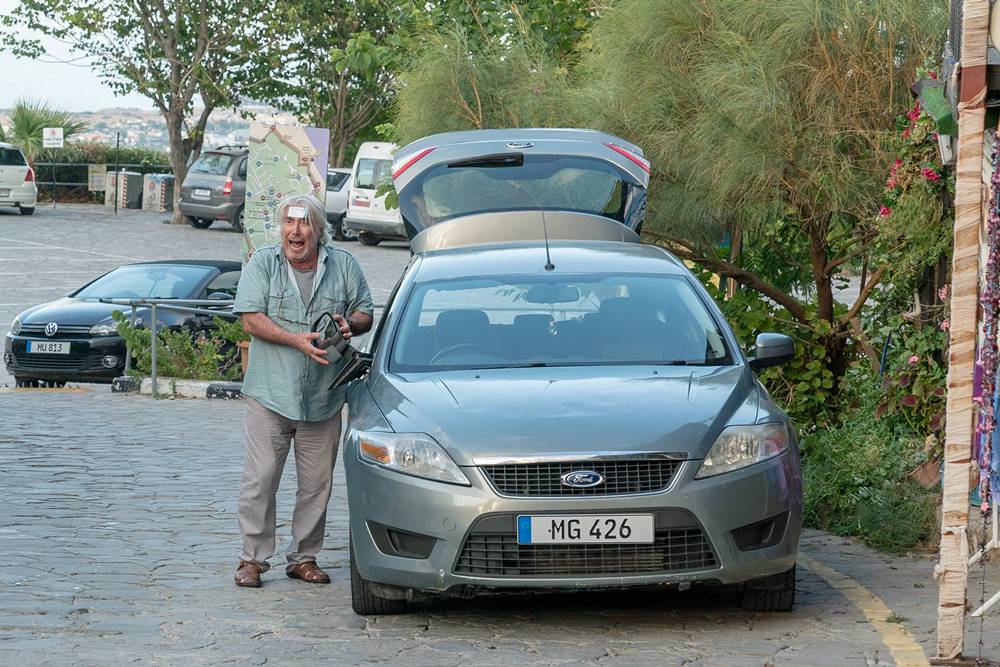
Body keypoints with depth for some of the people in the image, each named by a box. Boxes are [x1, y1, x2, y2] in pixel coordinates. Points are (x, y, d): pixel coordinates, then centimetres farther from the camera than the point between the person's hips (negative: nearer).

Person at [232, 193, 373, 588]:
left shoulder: (344, 266, 8)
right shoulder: (262, 264, 2)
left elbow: (365, 314, 15)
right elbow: (251, 320, -6)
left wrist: (349, 324, -9)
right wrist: (297, 340, -17)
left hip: (324, 396, 2)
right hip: (271, 392, -2)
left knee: (317, 484, 6)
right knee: (260, 480, -4)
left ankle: (304, 557, 17)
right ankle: (253, 558, 4)